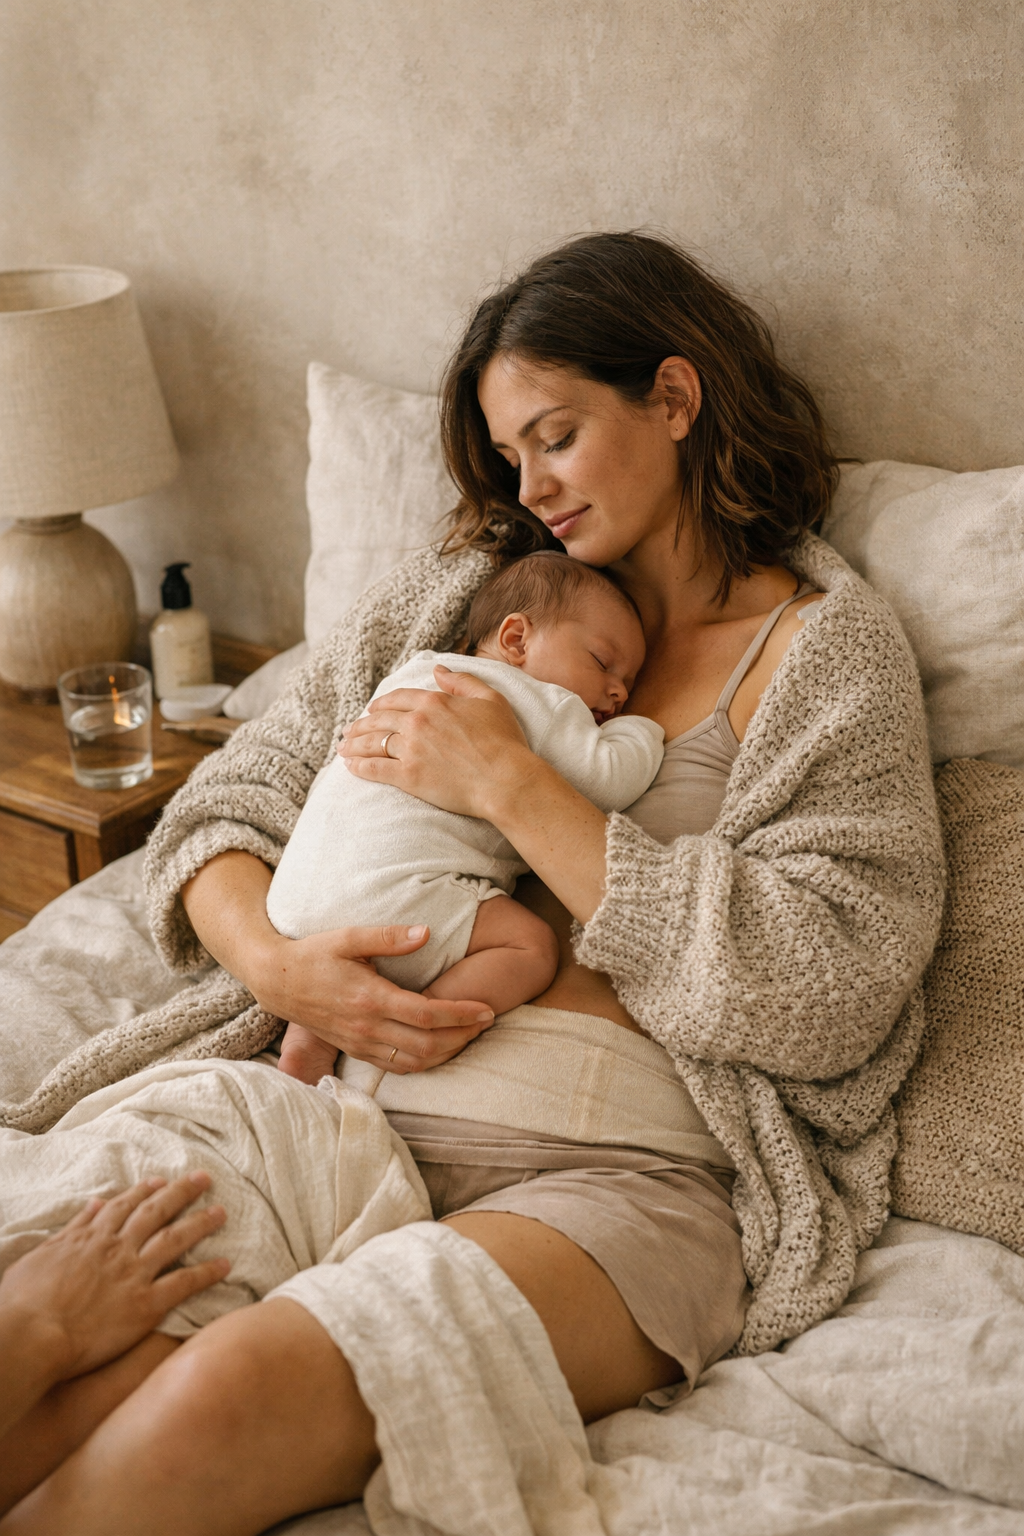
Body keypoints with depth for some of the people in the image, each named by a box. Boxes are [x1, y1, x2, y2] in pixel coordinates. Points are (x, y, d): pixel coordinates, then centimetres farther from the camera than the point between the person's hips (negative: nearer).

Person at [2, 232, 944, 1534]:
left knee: (235, 1390, -30)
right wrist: (272, 960, -8)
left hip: (632, 1159, -4)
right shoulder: (458, 597, 17)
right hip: (367, 1090, 4)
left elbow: (823, 990, -9)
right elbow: (225, 801, 16)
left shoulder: (831, 650, 4)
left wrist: (515, 788, -11)